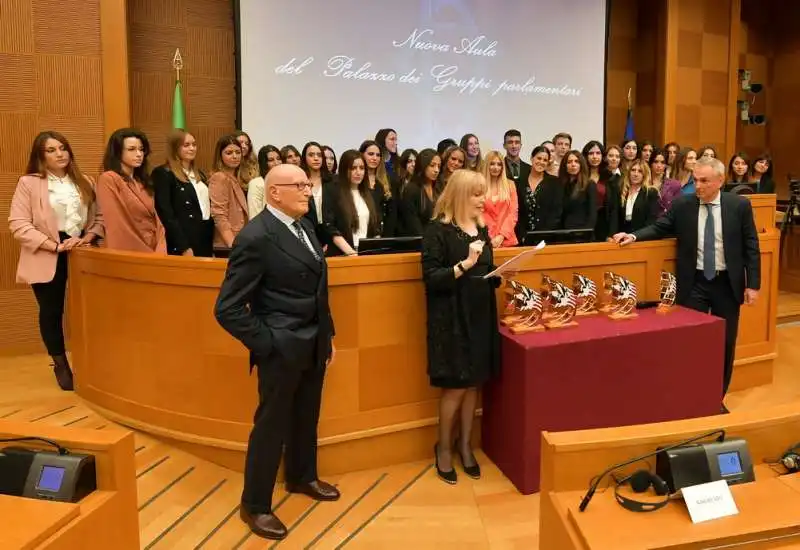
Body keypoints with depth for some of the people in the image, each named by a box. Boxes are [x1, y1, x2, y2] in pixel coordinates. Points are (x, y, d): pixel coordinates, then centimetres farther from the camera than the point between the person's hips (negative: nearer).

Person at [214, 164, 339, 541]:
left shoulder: (304, 226, 6)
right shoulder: (255, 237, -20)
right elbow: (227, 308, -19)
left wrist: (327, 335, 14)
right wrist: (266, 343, -16)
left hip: (313, 344, 8)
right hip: (282, 348, -8)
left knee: (306, 417, 23)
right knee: (271, 424, 6)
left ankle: (302, 477, 45)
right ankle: (254, 505, 25)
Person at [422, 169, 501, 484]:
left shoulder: (480, 228, 11)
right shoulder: (437, 230, -11)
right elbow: (431, 279, -17)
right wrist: (465, 264, -25)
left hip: (480, 314, 7)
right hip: (451, 318, -6)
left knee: (473, 384, 11)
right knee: (455, 386, 1)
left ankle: (465, 445, 27)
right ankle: (443, 448, 21)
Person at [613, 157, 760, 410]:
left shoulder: (740, 205, -4)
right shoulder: (682, 204, -3)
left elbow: (751, 247, -1)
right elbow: (660, 228, 6)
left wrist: (753, 284, -4)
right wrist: (633, 235, -12)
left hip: (727, 283, 1)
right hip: (695, 282, 0)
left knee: (725, 344, 11)